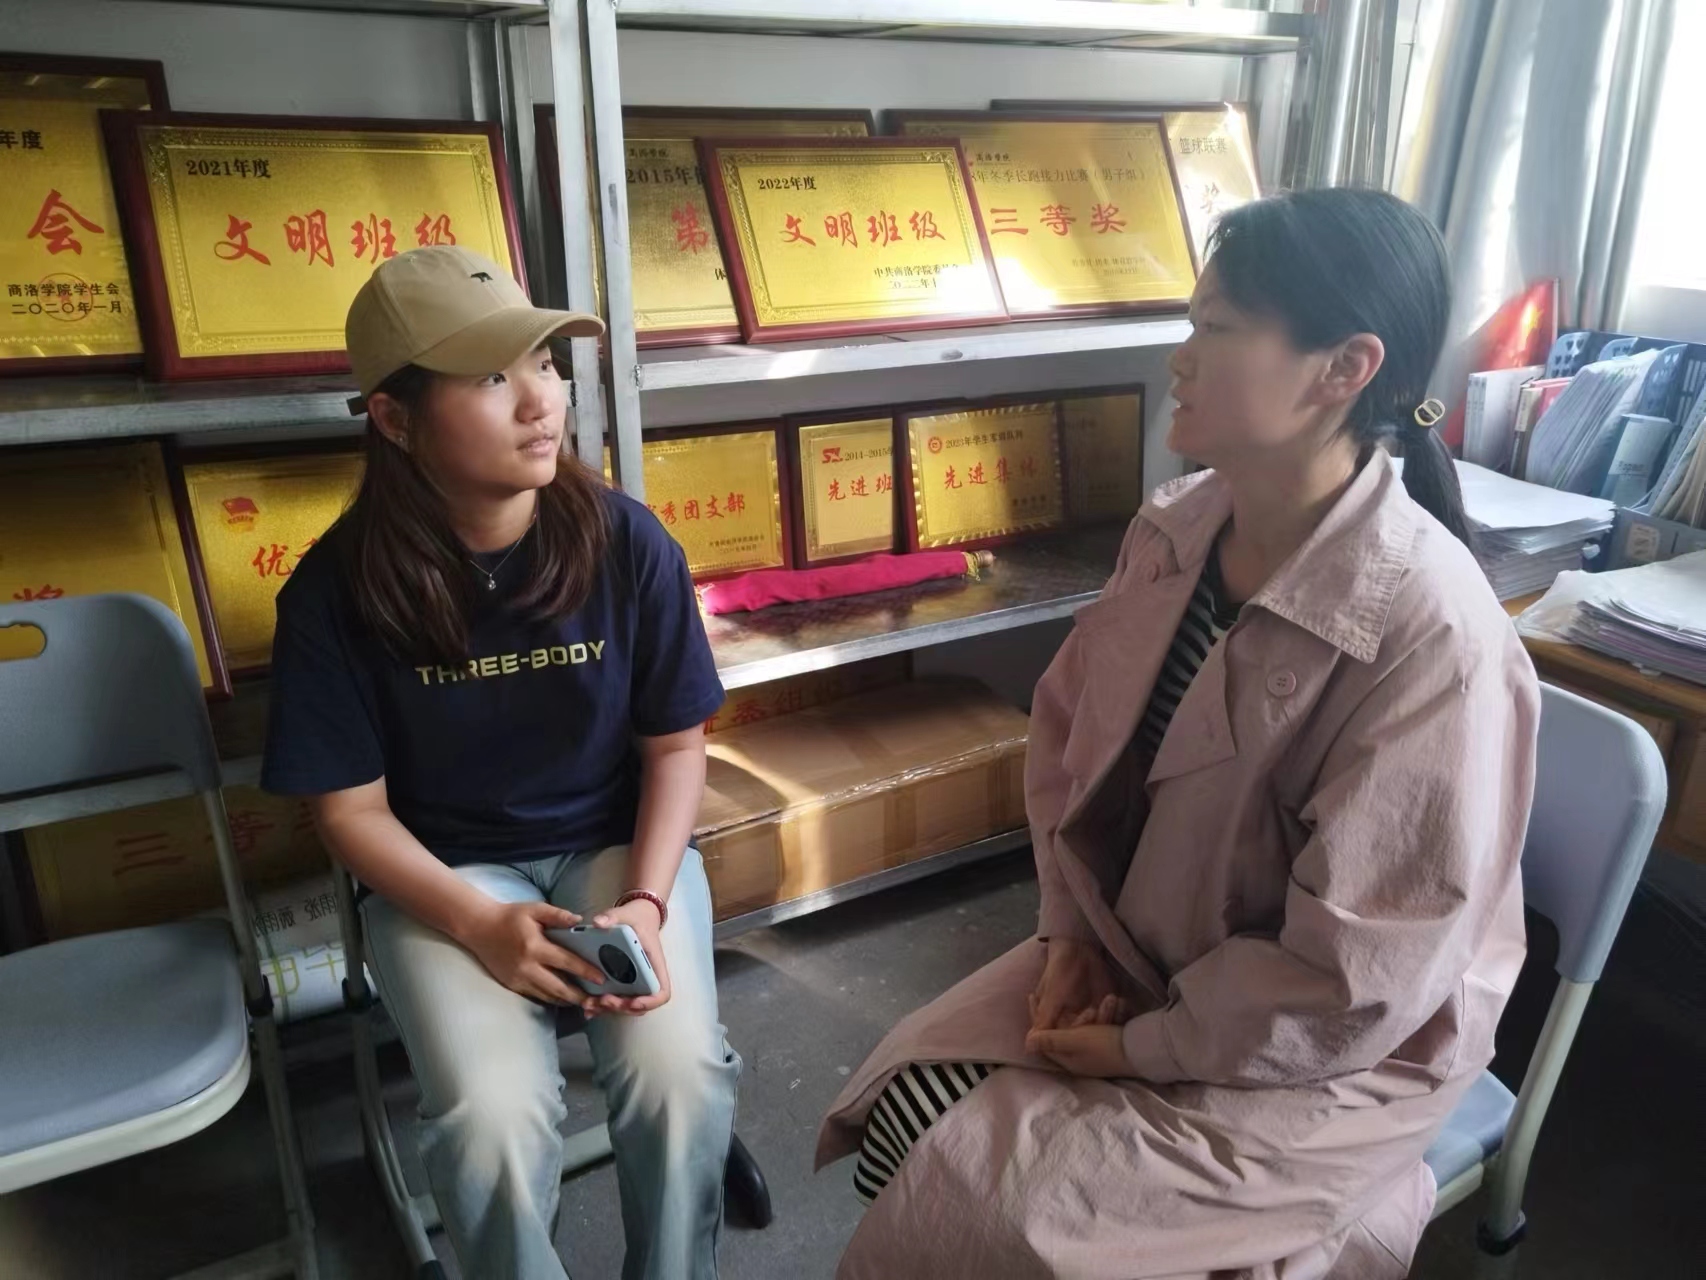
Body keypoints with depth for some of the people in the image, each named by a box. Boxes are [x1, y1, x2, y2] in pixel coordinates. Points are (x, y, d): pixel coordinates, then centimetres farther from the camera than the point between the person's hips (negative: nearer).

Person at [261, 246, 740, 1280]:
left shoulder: (628, 543, -12)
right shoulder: (339, 590, -14)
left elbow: (676, 745, -3)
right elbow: (352, 810, -6)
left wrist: (647, 902, -17)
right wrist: (481, 924, -19)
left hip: (619, 845, 1)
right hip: (446, 875, 0)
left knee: (680, 1074, -21)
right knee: (493, 1115, -23)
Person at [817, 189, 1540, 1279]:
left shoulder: (1432, 635, -28)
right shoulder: (1175, 530, -6)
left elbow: (1351, 981, -24)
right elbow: (1066, 728, 5)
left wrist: (1138, 1049, -15)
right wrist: (1071, 932, -4)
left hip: (1328, 1051, -6)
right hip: (1132, 954, 6)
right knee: (906, 1112, -5)